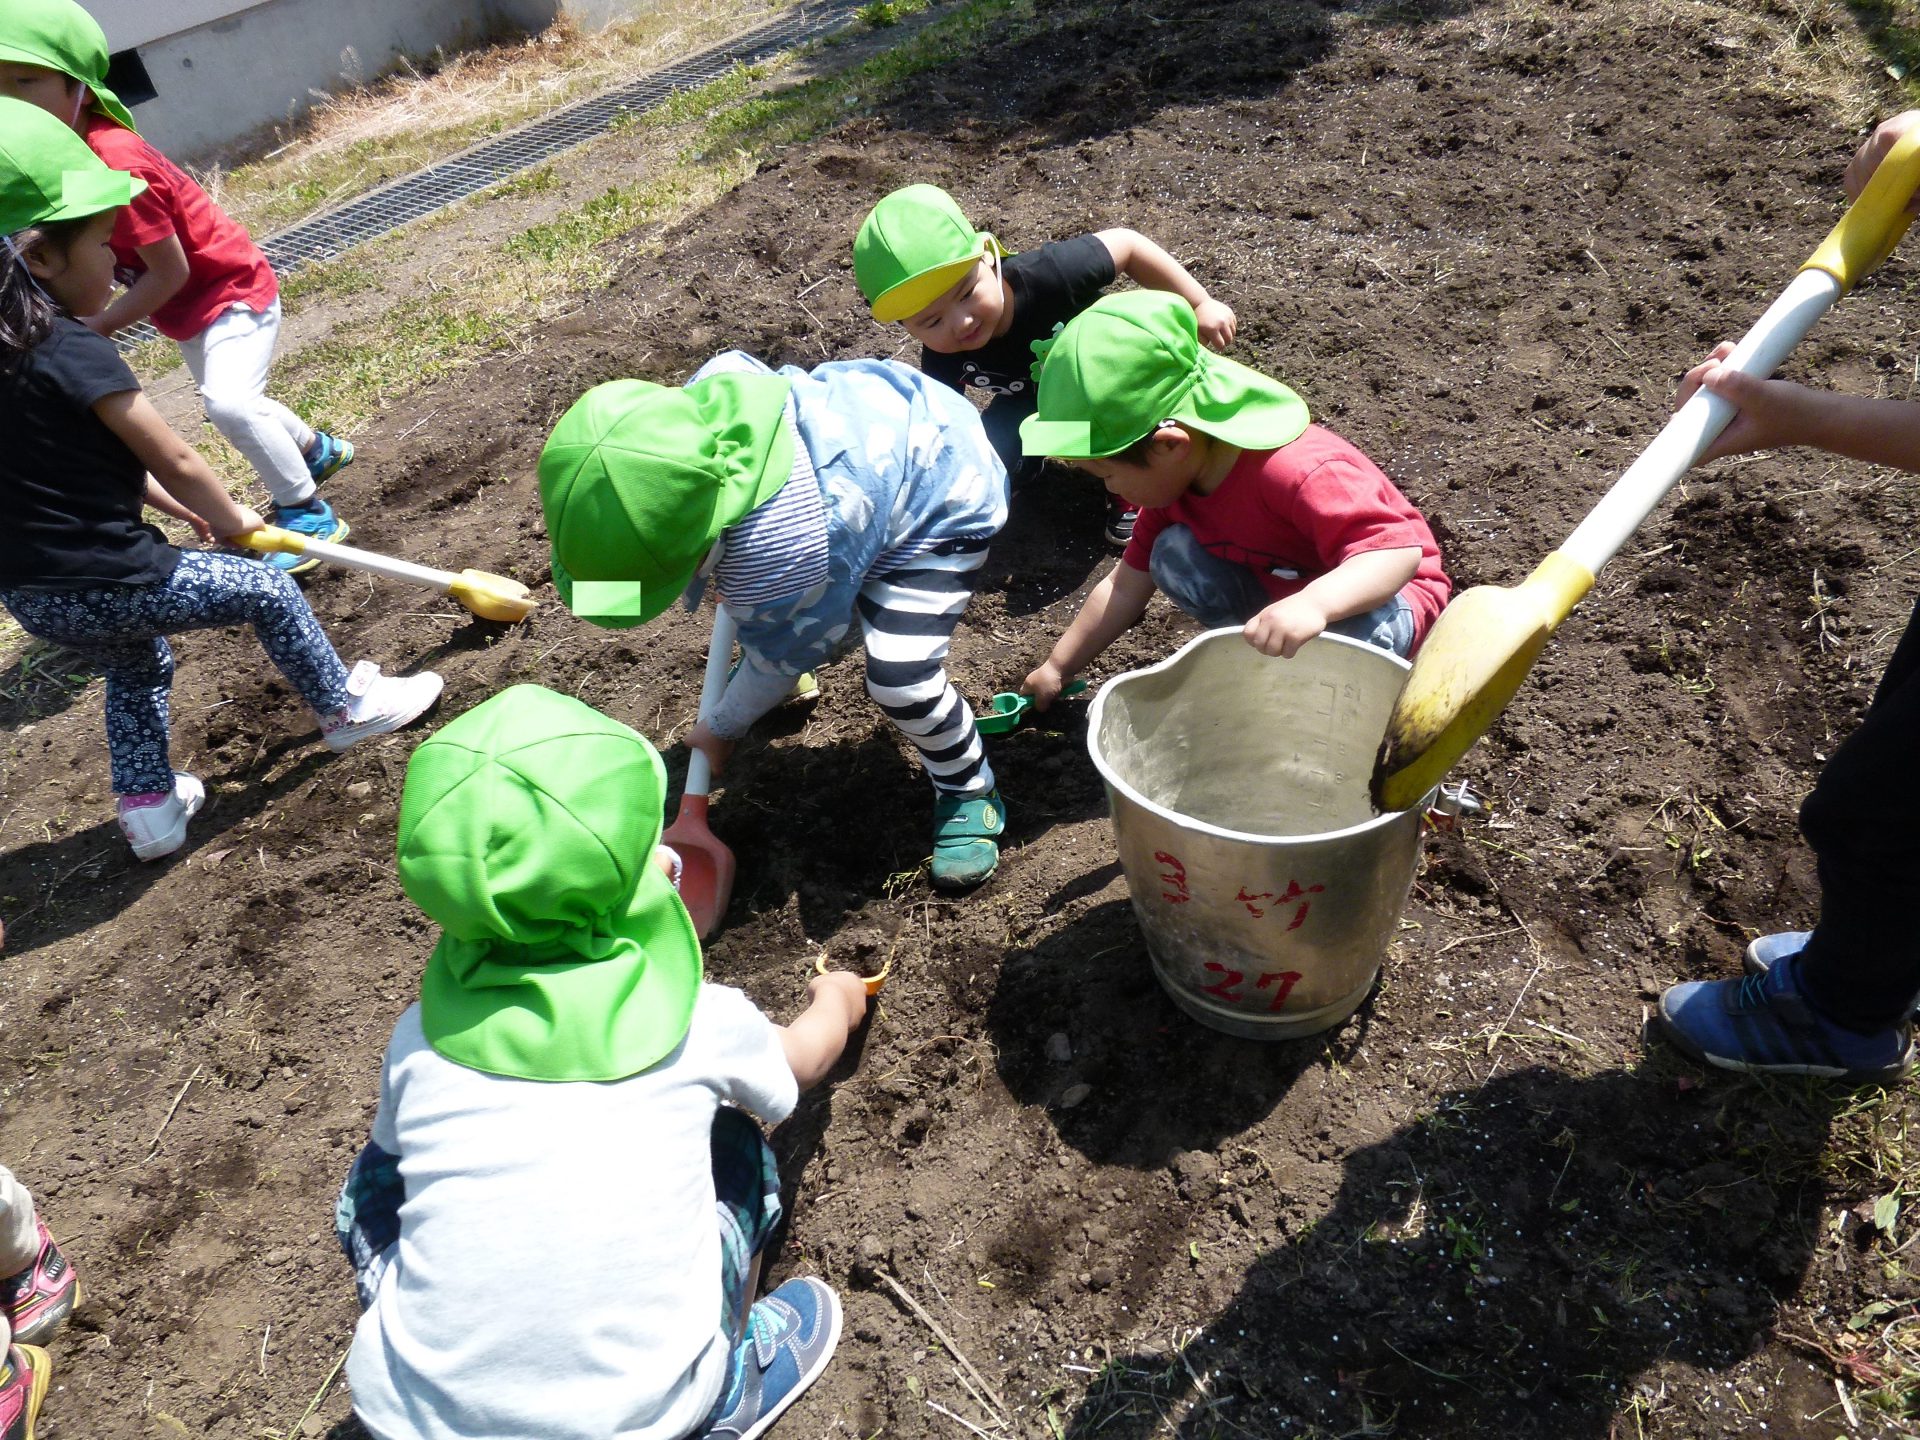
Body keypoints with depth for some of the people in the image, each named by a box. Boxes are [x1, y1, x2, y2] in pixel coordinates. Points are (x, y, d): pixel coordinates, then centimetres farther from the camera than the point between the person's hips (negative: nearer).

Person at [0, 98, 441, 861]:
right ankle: (346, 706, 26)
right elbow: (173, 460, -13)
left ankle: (147, 805, 35)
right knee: (269, 591, 11)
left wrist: (180, 509, 18)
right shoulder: (74, 350, -20)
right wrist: (229, 517, 5)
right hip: (109, 584, -8)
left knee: (135, 666, 33)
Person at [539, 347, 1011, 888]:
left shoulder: (773, 550, -42)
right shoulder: (688, 410, -23)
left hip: (944, 502, -9)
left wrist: (722, 728, -1)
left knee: (901, 680, -22)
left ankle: (969, 793, 7)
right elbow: (738, 362, 3)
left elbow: (781, 657, -21)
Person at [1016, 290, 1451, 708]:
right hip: (1276, 592, 6)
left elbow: (1399, 548, -42)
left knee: (1352, 628, -41)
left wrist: (1313, 604, -60)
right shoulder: (1169, 478, -9)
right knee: (1173, 556, -15)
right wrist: (1057, 667, 2)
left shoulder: (1300, 472, -37)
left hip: (1384, 596, -6)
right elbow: (1126, 586, 1)